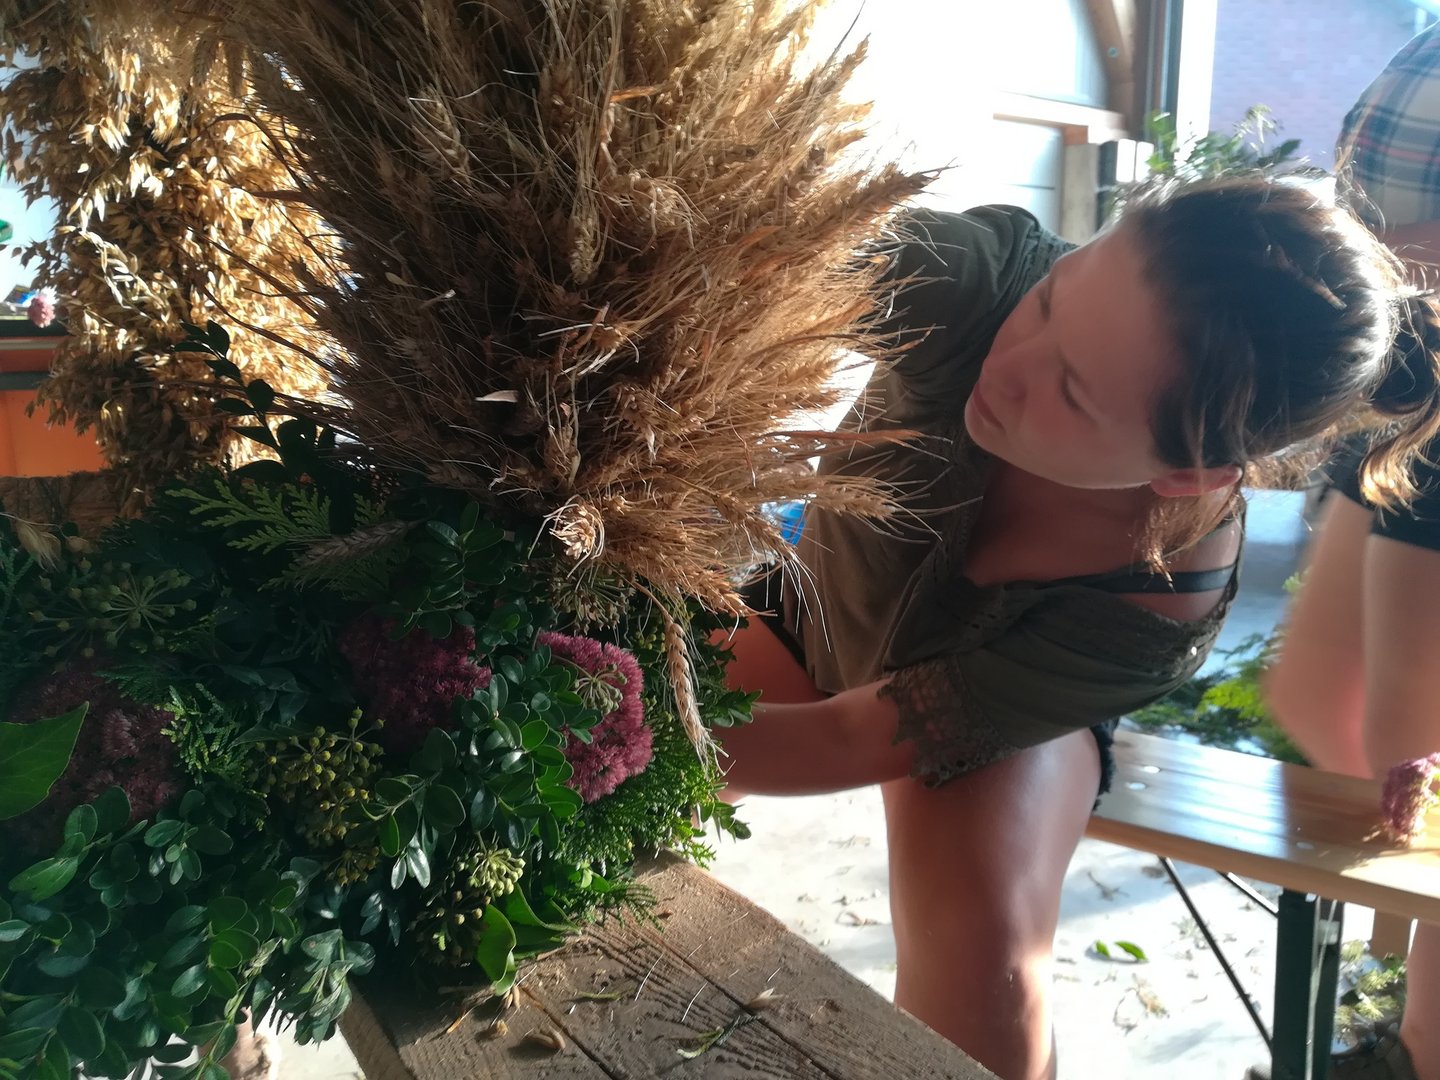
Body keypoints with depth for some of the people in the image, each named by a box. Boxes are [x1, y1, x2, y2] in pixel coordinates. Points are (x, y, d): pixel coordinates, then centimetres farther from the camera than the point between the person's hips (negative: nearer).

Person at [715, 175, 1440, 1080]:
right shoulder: (971, 280, -35)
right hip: (816, 600, 3)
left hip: (1008, 712, -2)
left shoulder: (1156, 614, -35)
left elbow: (846, 744, -32)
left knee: (982, 967, -29)